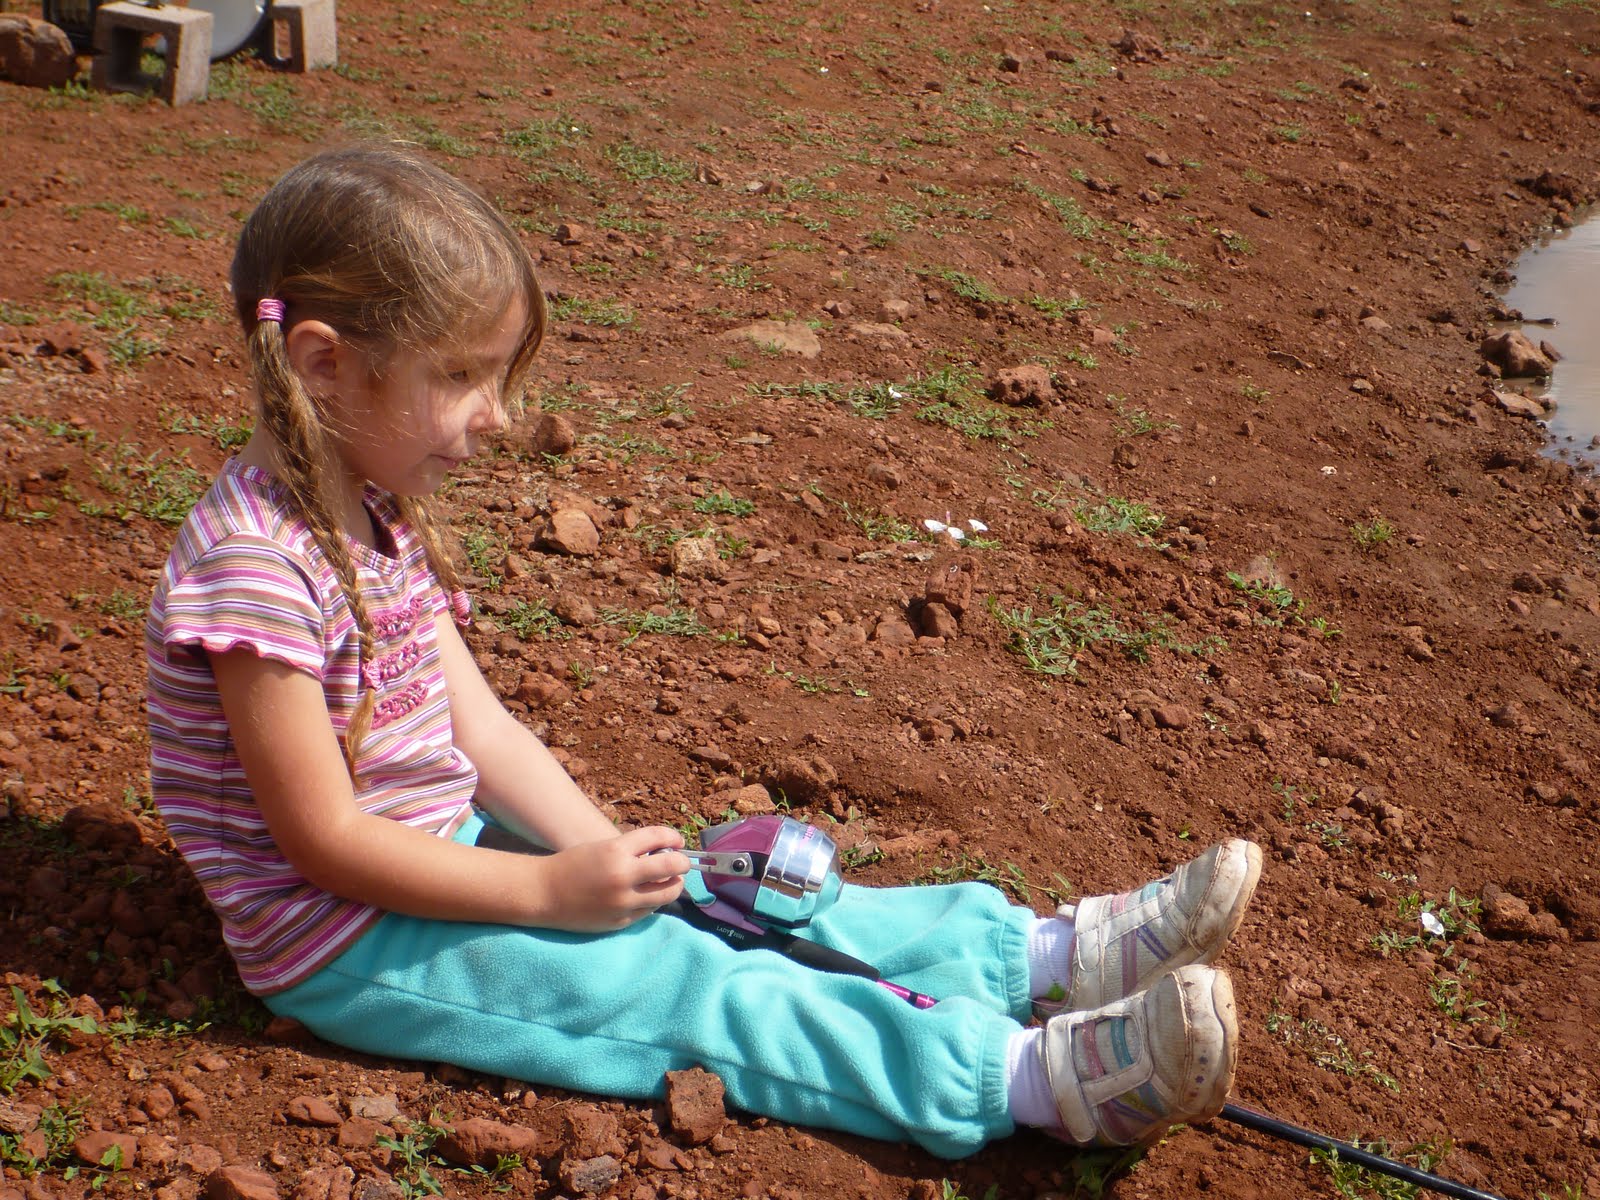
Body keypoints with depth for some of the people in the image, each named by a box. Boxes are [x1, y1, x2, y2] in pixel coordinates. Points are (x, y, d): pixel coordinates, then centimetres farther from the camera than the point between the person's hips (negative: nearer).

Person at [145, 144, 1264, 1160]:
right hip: (346, 944, -9)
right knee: (683, 986, -17)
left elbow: (478, 724, 5)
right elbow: (325, 842, -24)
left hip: (440, 853, 9)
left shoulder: (377, 510, 5)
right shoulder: (258, 563, -26)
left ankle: (1050, 951, 1)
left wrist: (605, 852, -7)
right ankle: (1034, 1076, -22)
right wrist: (553, 889, -21)